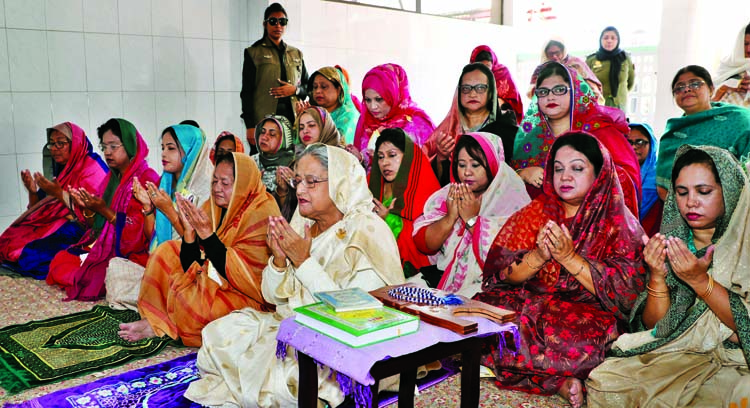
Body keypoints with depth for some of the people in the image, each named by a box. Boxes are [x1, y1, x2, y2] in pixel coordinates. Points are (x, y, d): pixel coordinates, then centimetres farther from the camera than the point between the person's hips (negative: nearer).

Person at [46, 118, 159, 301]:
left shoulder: (147, 178, -12)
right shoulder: (111, 178, 14)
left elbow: (136, 231, -17)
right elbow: (97, 226, 15)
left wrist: (104, 210, -19)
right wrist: (88, 209, -5)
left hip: (132, 254, -7)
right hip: (105, 245, 8)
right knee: (59, 262, -11)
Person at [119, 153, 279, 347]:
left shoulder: (261, 215, -19)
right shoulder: (213, 207, 0)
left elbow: (240, 274, -25)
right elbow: (191, 265, -1)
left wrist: (207, 233, -28)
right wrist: (189, 231, -19)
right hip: (210, 281, 8)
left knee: (190, 300, -30)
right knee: (168, 251, 1)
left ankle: (158, 326, 3)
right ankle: (154, 319, -2)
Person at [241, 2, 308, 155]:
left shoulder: (296, 54, 19)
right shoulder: (254, 53, 8)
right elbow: (247, 92, 2)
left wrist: (295, 90, -2)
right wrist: (250, 126, -8)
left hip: (292, 119, 3)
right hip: (263, 120, -3)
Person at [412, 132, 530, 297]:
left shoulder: (512, 201, -7)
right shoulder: (447, 195, 6)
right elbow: (423, 244, 1)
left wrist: (472, 219, -16)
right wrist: (450, 217, -14)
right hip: (443, 276, 5)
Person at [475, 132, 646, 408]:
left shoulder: (620, 225, 2)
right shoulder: (538, 212, 10)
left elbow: (623, 292, -11)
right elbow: (500, 273, 2)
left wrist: (569, 257, -18)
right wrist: (538, 256, -17)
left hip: (587, 313, -4)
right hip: (530, 303, 4)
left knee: (578, 340, -39)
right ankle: (558, 381, -18)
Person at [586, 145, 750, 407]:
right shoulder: (672, 243, 4)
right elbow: (654, 326, 1)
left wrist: (700, 281, -21)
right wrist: (657, 276, -15)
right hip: (680, 354, 3)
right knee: (603, 382, -19)